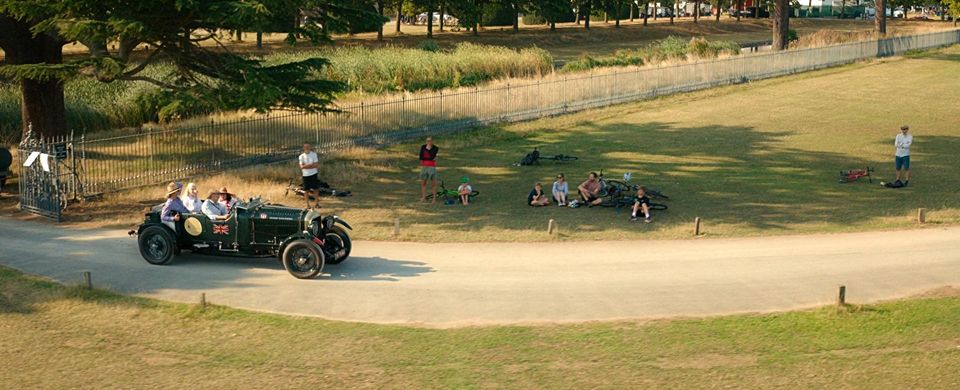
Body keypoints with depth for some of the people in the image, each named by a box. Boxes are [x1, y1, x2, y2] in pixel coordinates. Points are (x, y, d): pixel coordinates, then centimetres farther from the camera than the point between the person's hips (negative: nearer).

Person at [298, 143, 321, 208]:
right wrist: (311, 164, -15)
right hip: (305, 175, 0)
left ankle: (317, 203, 17)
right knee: (306, 190, 4)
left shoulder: (314, 154, -2)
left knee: (316, 189, 4)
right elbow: (302, 167, -13)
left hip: (313, 174, 0)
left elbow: (317, 165, -9)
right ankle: (307, 204, 14)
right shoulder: (301, 156, -3)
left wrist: (306, 166, -14)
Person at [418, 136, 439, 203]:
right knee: (423, 182, 4)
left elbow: (432, 156, -19)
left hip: (432, 167, -2)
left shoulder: (435, 148, -4)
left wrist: (428, 149, -14)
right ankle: (423, 197, 13)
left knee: (434, 183, -4)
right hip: (424, 167, 2)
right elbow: (421, 157, -7)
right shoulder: (423, 147, 1)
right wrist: (430, 159, -11)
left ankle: (434, 198, 3)